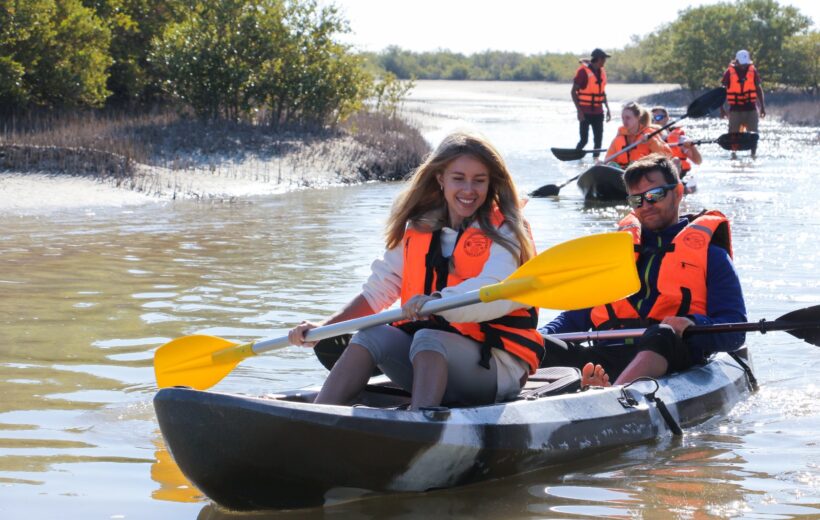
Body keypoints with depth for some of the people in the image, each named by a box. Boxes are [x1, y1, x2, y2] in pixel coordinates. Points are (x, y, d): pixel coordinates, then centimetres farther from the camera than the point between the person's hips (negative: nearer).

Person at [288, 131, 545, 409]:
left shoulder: (502, 232, -3)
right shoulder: (417, 230, 13)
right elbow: (378, 290, 10)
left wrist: (438, 302, -39)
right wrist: (324, 328, -4)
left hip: (498, 365, -5)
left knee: (427, 338, -31)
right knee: (370, 336, -18)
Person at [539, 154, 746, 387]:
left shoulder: (708, 253, 17)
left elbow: (734, 330, 6)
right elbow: (577, 315, 26)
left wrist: (691, 326, -17)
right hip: (607, 356, 4)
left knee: (661, 335, -39)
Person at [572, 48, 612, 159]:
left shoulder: (602, 72, 10)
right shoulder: (583, 71, -12)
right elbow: (573, 91, -11)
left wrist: (607, 109, 15)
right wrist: (579, 111, -16)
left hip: (598, 112, 6)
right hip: (585, 112, -6)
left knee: (598, 139, 6)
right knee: (584, 139, -6)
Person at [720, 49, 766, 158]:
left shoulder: (753, 71, 1)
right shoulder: (729, 72, -5)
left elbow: (758, 89, 9)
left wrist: (762, 107, 8)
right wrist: (721, 108, -2)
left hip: (751, 107, 1)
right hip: (735, 108, -1)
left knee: (753, 133, -2)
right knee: (733, 133, 2)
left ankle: (754, 153, 5)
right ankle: (733, 152, 15)